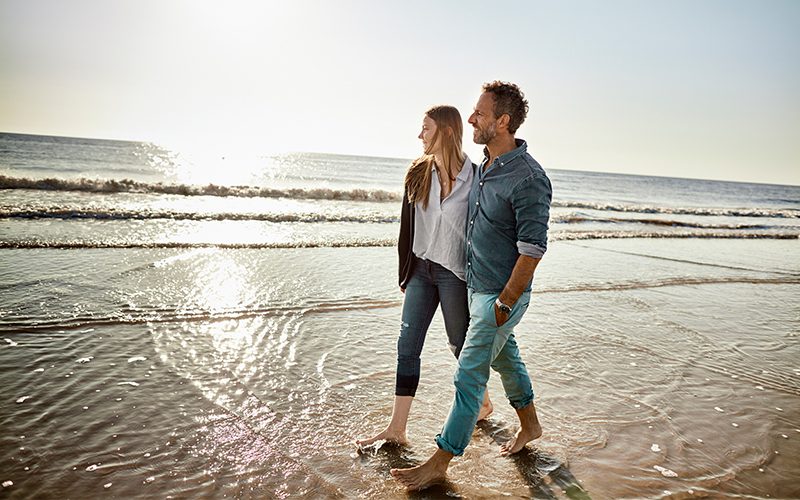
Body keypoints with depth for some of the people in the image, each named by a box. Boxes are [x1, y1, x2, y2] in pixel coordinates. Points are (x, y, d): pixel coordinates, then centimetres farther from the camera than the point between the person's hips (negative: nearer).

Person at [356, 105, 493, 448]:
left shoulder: (473, 177, -11)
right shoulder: (418, 173, 4)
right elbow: (407, 227, 8)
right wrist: (404, 274, 9)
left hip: (455, 272, -5)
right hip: (421, 269, 5)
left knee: (461, 344, 11)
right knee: (407, 346, 4)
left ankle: (483, 403, 39)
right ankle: (396, 430, 12)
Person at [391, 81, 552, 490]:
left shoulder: (528, 179, -23)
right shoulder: (485, 165, 5)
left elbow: (532, 249, -22)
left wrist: (505, 302, -19)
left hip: (502, 294, -9)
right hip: (476, 286, 9)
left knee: (469, 377, -2)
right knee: (505, 358, 23)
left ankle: (438, 465, 11)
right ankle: (530, 427, 45)